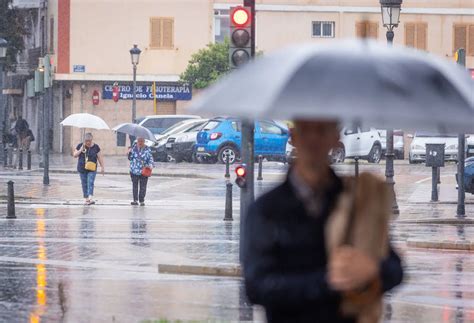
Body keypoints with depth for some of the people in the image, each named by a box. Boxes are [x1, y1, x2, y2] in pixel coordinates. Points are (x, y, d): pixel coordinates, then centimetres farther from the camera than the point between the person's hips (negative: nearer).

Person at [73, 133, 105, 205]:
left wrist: (102, 167, 1)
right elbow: (75, 155, 5)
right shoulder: (80, 146, 3)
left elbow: (100, 158, 3)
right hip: (82, 169, 2)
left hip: (92, 169, -2)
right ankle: (86, 199, 14)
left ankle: (91, 198, -27)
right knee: (84, 184, 5)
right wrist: (81, 150, -11)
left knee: (90, 183, -16)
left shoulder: (95, 147, -1)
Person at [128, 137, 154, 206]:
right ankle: (135, 200, 14)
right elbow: (130, 158, 8)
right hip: (134, 171, 2)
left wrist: (150, 165, -20)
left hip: (143, 171, -2)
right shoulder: (134, 148, 3)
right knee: (135, 186, 6)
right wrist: (130, 153, -11)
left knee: (143, 187, 2)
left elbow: (150, 158, -2)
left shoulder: (147, 150, -3)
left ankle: (142, 201, 10)